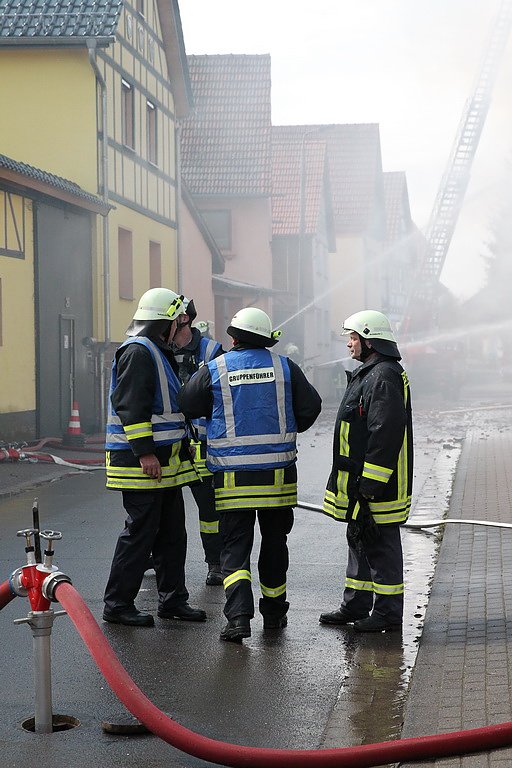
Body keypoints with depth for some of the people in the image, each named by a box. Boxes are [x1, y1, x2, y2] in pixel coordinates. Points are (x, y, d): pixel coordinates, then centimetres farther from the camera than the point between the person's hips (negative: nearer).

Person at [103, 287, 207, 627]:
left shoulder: (159, 353, 20)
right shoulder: (137, 352, -14)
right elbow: (130, 406, -22)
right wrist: (145, 452, -25)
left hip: (164, 463, 10)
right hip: (141, 462, -10)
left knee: (172, 532, 13)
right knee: (141, 532, -6)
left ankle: (173, 599, 22)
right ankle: (118, 604, 2)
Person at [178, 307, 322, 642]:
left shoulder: (214, 370, -4)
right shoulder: (284, 367, 1)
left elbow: (188, 406, 5)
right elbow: (311, 406, 5)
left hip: (233, 476, -2)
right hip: (278, 473, 2)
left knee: (235, 547, 1)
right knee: (274, 543, 16)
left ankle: (239, 616, -15)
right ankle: (273, 612, 27)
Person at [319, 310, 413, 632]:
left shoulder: (384, 377, -18)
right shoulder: (368, 374, 18)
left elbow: (386, 434, -25)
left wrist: (370, 485, -25)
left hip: (378, 485, -11)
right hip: (362, 482, 11)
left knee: (380, 544, -3)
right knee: (360, 541, 17)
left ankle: (388, 612, 6)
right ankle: (355, 606, 27)